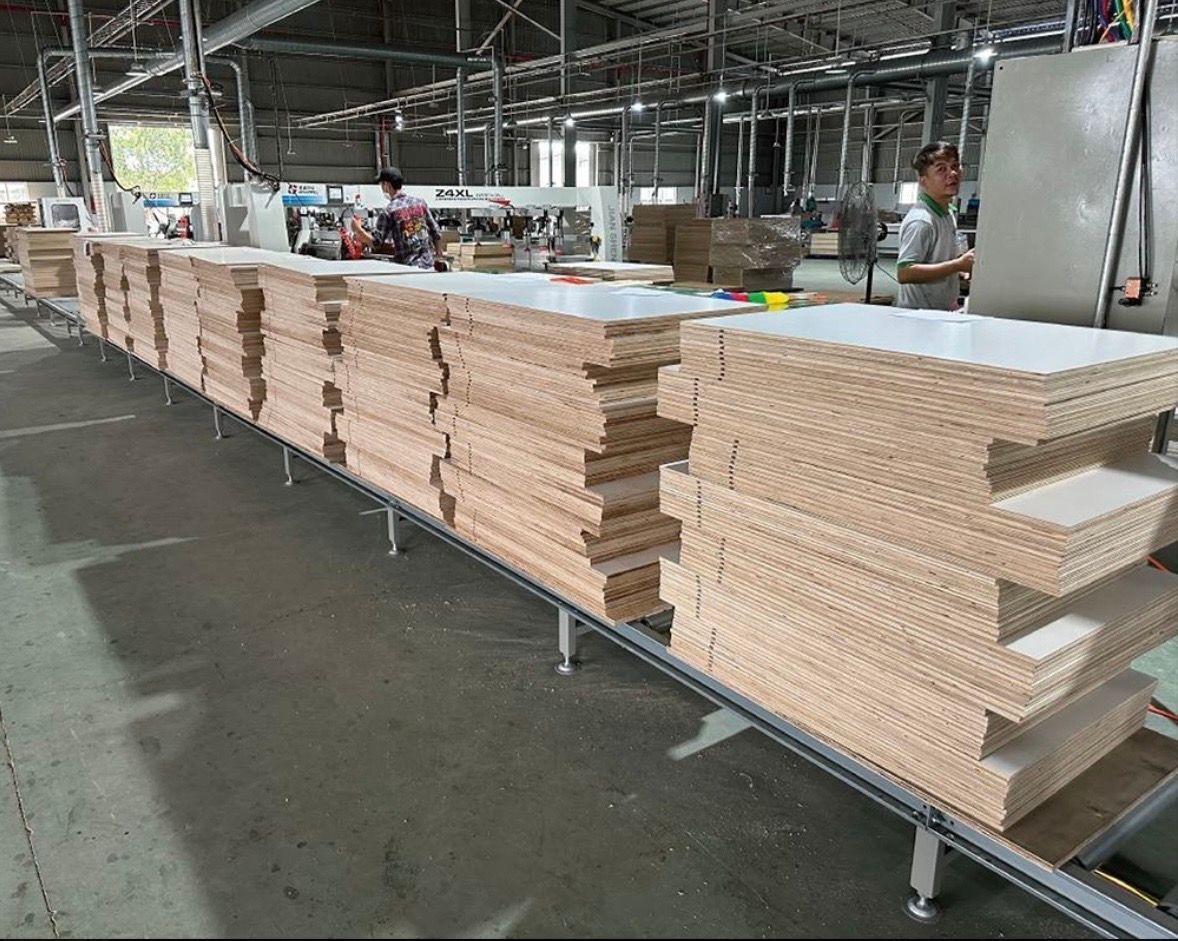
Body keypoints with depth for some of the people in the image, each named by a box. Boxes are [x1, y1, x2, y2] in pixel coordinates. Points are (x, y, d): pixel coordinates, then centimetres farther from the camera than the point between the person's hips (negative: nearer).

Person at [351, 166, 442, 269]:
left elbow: (375, 243, -10)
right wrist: (439, 257, 23)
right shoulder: (420, 203, 7)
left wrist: (358, 229, 4)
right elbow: (436, 233, 9)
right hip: (428, 265, 4)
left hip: (406, 266, -4)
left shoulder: (388, 211, -6)